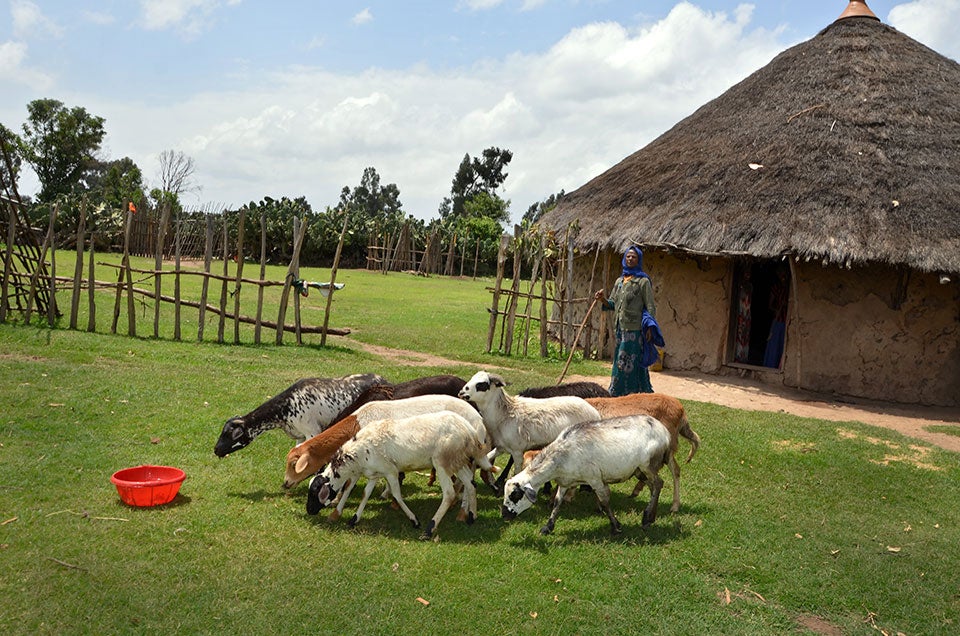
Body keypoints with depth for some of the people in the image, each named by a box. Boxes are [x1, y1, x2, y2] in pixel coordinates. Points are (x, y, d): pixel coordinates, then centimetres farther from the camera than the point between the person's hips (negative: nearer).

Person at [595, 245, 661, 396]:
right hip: (621, 329, 7)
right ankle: (618, 395, 18)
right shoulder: (619, 281, 15)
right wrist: (603, 300, -3)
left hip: (635, 330, -7)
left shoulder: (643, 281, -4)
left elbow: (650, 307, -7)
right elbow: (613, 304, 18)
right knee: (620, 362, 11)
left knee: (631, 364, -6)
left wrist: (650, 328, -16)